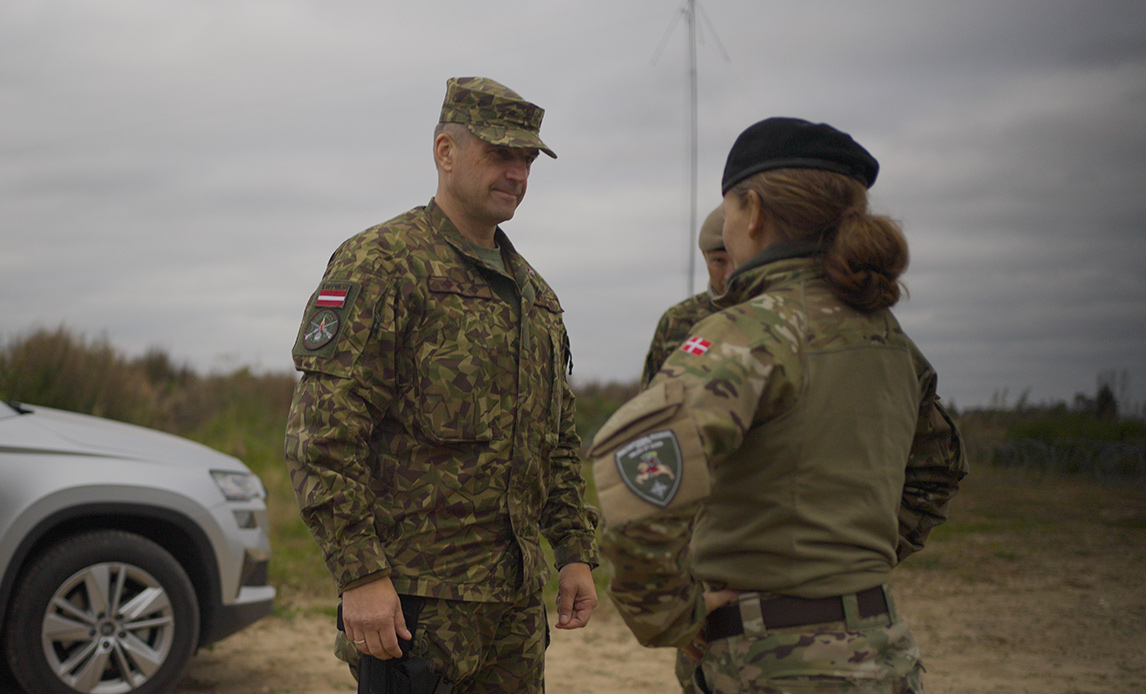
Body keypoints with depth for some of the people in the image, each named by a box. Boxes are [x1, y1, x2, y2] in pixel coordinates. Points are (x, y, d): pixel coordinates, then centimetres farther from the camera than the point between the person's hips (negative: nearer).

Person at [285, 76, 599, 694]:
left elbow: (560, 440, 23)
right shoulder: (381, 263, -8)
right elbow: (321, 434, -15)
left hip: (518, 597, 8)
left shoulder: (533, 292, 17)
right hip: (413, 600, -7)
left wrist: (576, 551, 13)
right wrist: (360, 574, -21)